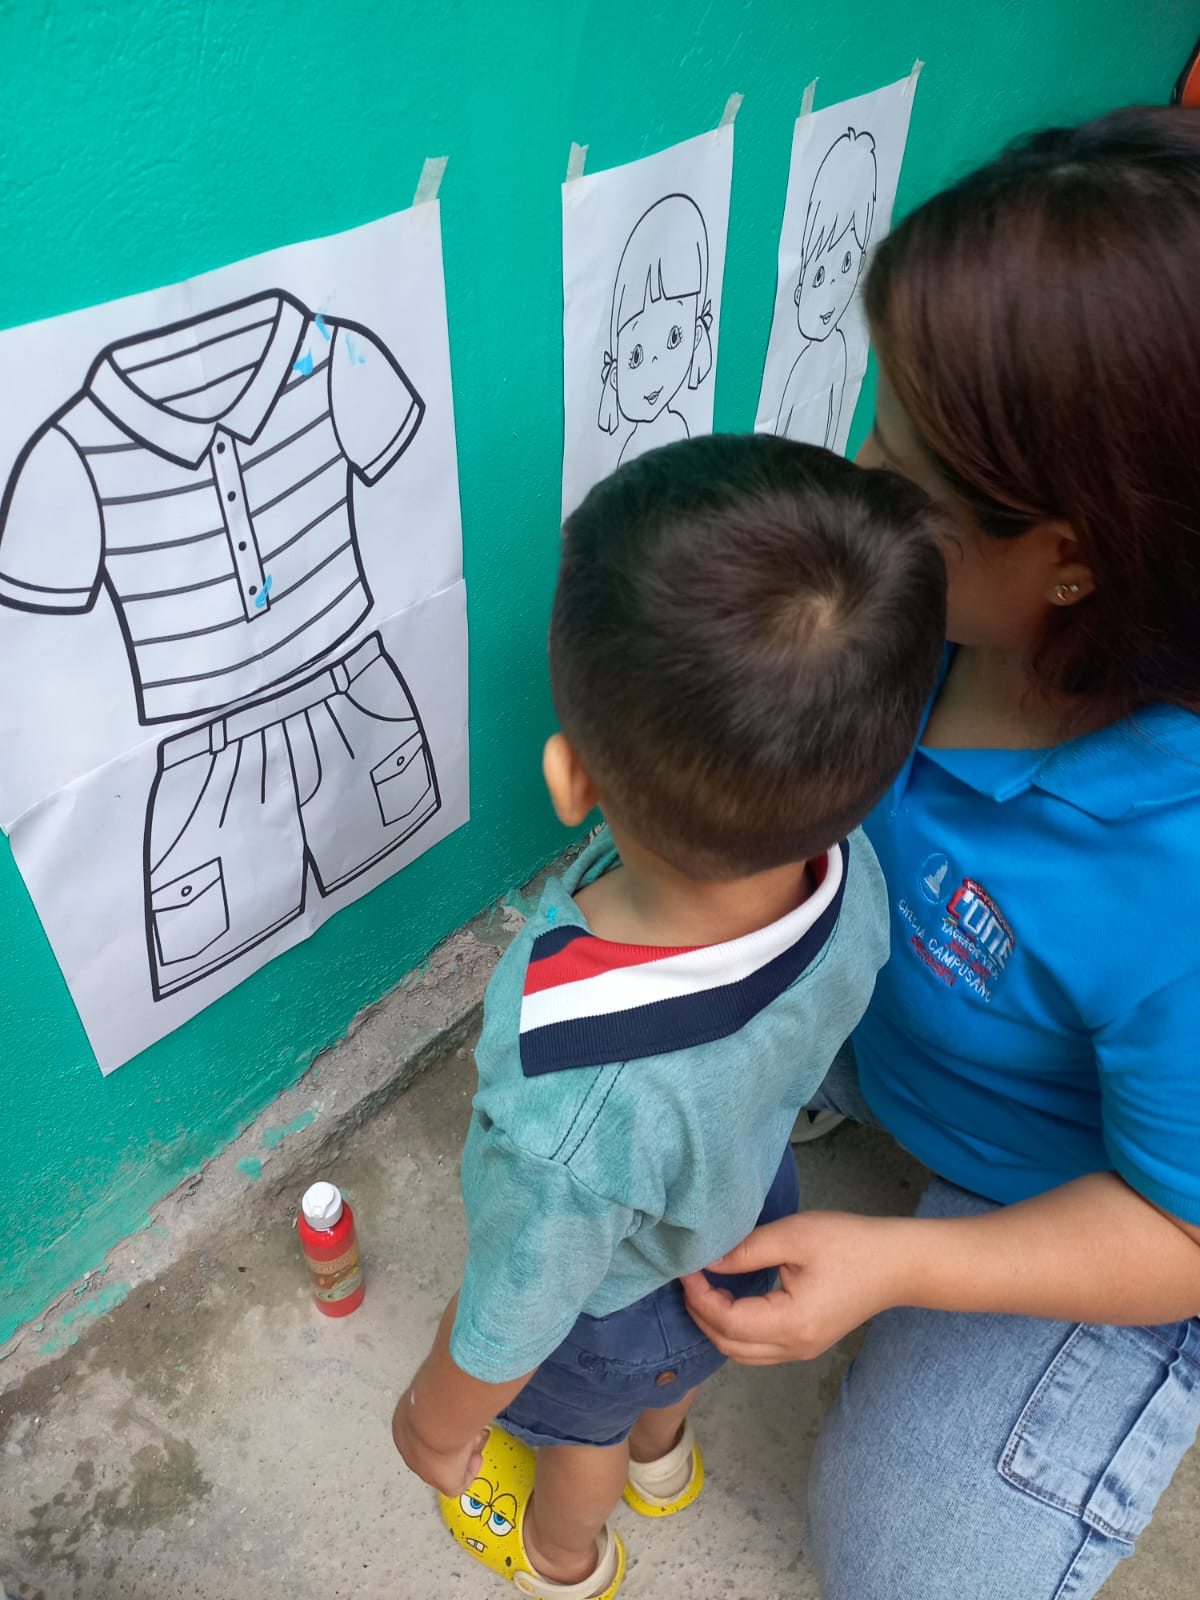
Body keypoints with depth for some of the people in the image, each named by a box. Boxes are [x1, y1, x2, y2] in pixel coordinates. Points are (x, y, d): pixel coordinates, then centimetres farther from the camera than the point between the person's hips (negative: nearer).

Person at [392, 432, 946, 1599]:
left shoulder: (572, 1115, -51)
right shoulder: (846, 872, -34)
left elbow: (507, 1330, -27)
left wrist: (437, 1426, -5)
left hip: (611, 1307, -4)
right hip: (748, 1210, 4)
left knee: (582, 1427, 33)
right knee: (678, 1366, 39)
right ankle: (663, 1456, 75)